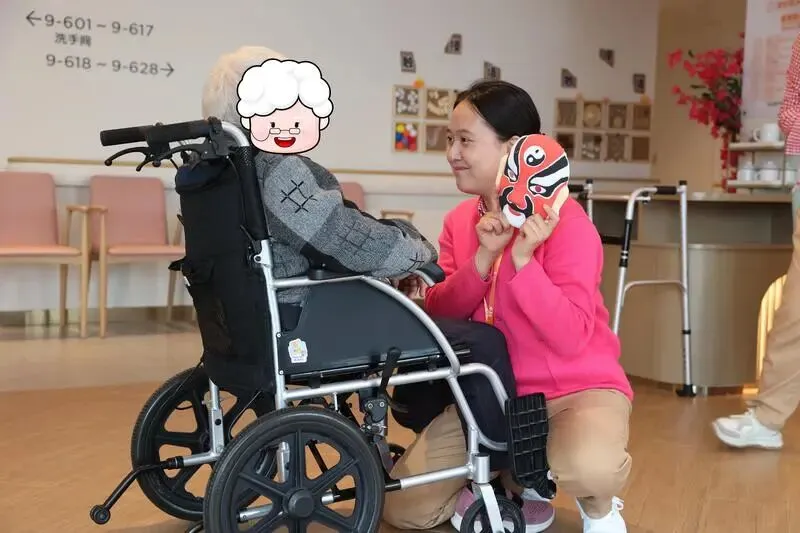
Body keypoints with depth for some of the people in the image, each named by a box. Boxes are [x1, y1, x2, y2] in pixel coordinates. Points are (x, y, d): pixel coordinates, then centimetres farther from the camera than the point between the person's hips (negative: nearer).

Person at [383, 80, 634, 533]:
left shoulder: (565, 220, -16)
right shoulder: (459, 221, 4)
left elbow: (570, 339, -23)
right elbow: (438, 315, -7)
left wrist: (522, 258, -31)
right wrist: (483, 256, -21)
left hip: (577, 387, -5)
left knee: (588, 465, -40)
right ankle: (517, 483, 21)